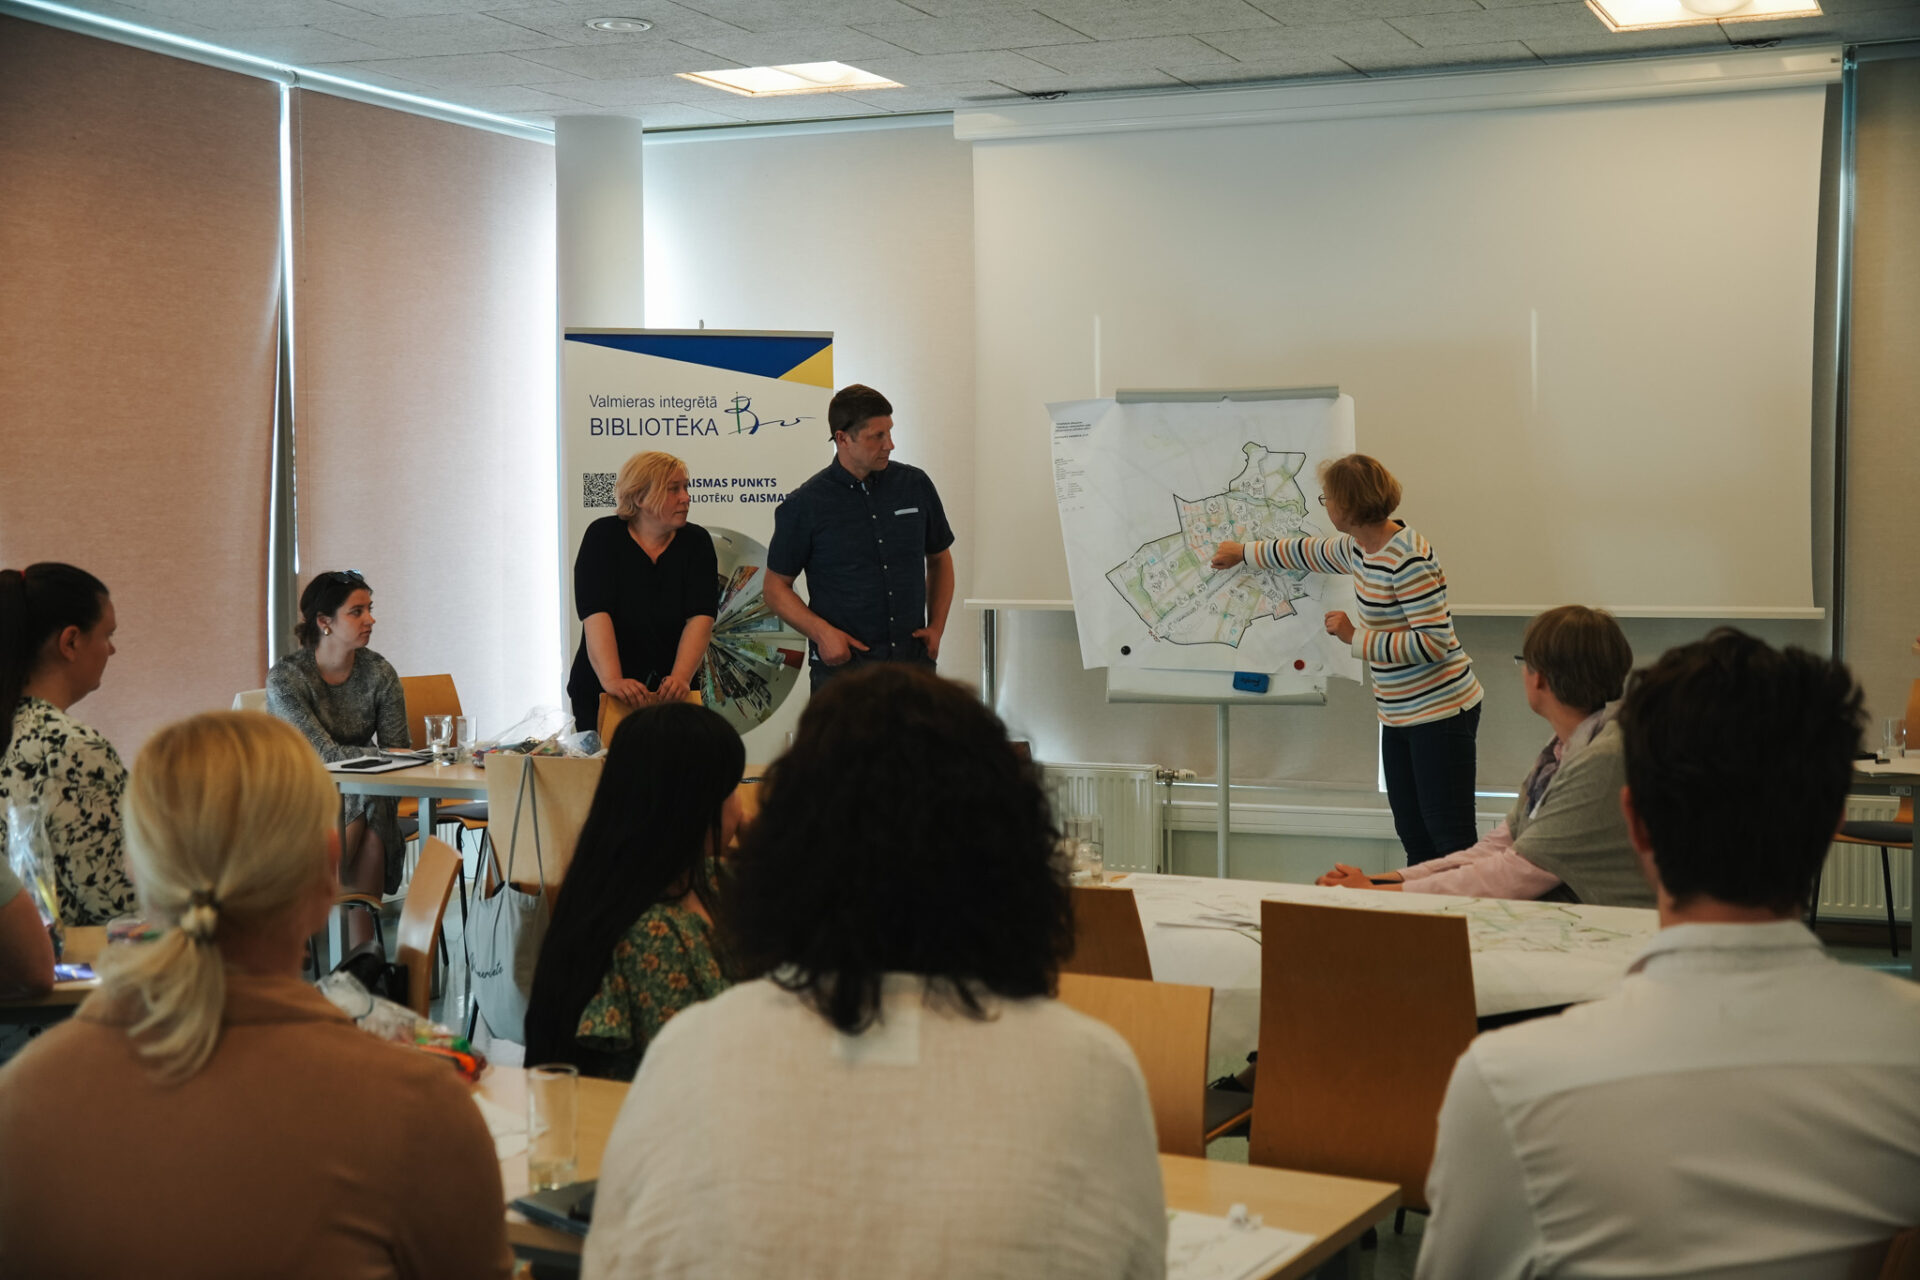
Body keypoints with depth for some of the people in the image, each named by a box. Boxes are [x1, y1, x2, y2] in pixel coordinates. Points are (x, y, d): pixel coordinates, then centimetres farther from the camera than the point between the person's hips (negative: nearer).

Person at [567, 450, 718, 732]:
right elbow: (596, 614, -20)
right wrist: (612, 680, -34)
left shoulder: (696, 542, -1)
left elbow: (700, 618, -13)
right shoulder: (604, 538, -7)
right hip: (600, 695, -2)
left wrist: (680, 677, -28)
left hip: (670, 696, 2)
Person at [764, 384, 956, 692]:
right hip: (842, 667, -3)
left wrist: (936, 626, 7)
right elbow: (776, 587, 2)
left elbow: (939, 558, 19)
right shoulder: (805, 505, -4)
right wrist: (821, 632, -13)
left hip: (914, 664, 3)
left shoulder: (915, 485, 5)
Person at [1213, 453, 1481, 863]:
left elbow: (1435, 642, -25)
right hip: (1399, 717, 9)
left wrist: (1356, 637, -20)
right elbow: (1310, 552, 30)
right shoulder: (1360, 548, 9)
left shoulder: (1408, 560, -21)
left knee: (1450, 839, -8)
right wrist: (1244, 552, 41)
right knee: (1415, 840, 11)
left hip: (1440, 714, -9)